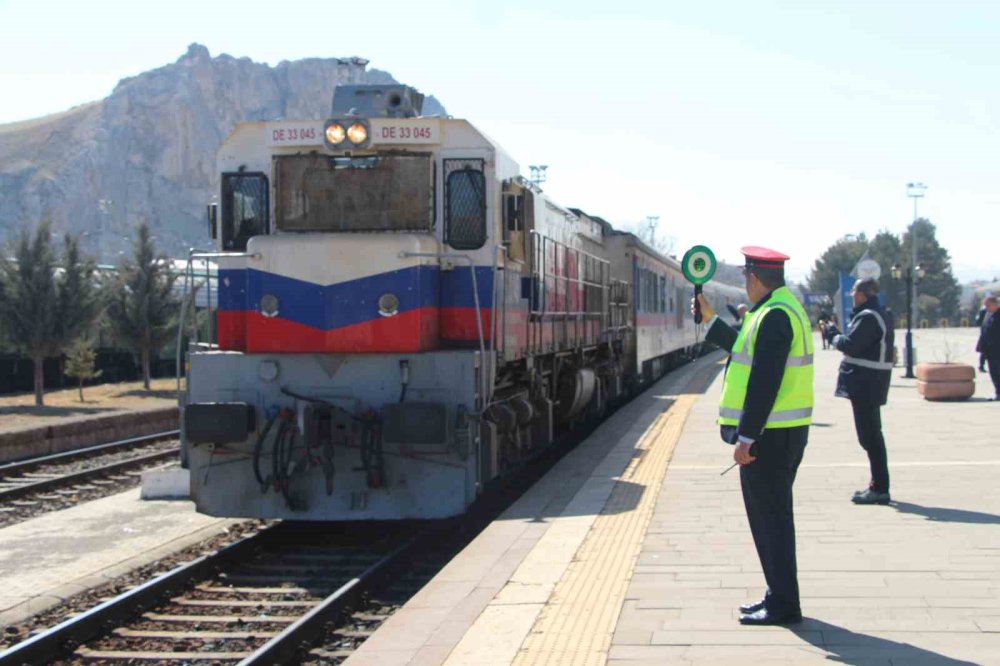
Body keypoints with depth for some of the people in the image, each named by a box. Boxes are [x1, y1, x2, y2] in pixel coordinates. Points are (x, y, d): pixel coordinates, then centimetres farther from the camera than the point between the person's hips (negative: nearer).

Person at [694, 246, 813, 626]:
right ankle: (779, 597, 26)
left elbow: (764, 381, -24)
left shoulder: (774, 316, -18)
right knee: (772, 516, 17)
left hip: (769, 436, -10)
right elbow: (749, 353, 27)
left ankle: (783, 606, 2)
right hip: (784, 433, 10)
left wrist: (746, 437, -24)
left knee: (770, 518, -4)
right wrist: (711, 319, 32)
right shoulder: (783, 309, 14)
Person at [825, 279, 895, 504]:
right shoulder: (881, 316, 15)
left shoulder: (868, 318, -18)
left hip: (865, 383, -11)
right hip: (872, 384, 11)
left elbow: (850, 345, -22)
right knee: (872, 435, 17)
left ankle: (880, 488, -5)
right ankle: (878, 485, 25)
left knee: (869, 436, -7)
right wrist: (837, 334, 8)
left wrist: (832, 335, -5)